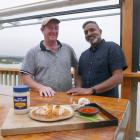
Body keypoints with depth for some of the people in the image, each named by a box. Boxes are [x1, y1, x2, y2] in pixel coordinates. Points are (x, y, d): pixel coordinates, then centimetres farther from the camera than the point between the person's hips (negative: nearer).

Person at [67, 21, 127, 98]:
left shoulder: (112, 48, -6)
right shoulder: (83, 55, 11)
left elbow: (118, 77, -15)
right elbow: (81, 78, 12)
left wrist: (91, 90, -21)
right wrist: (79, 91, -9)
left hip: (107, 100, -4)